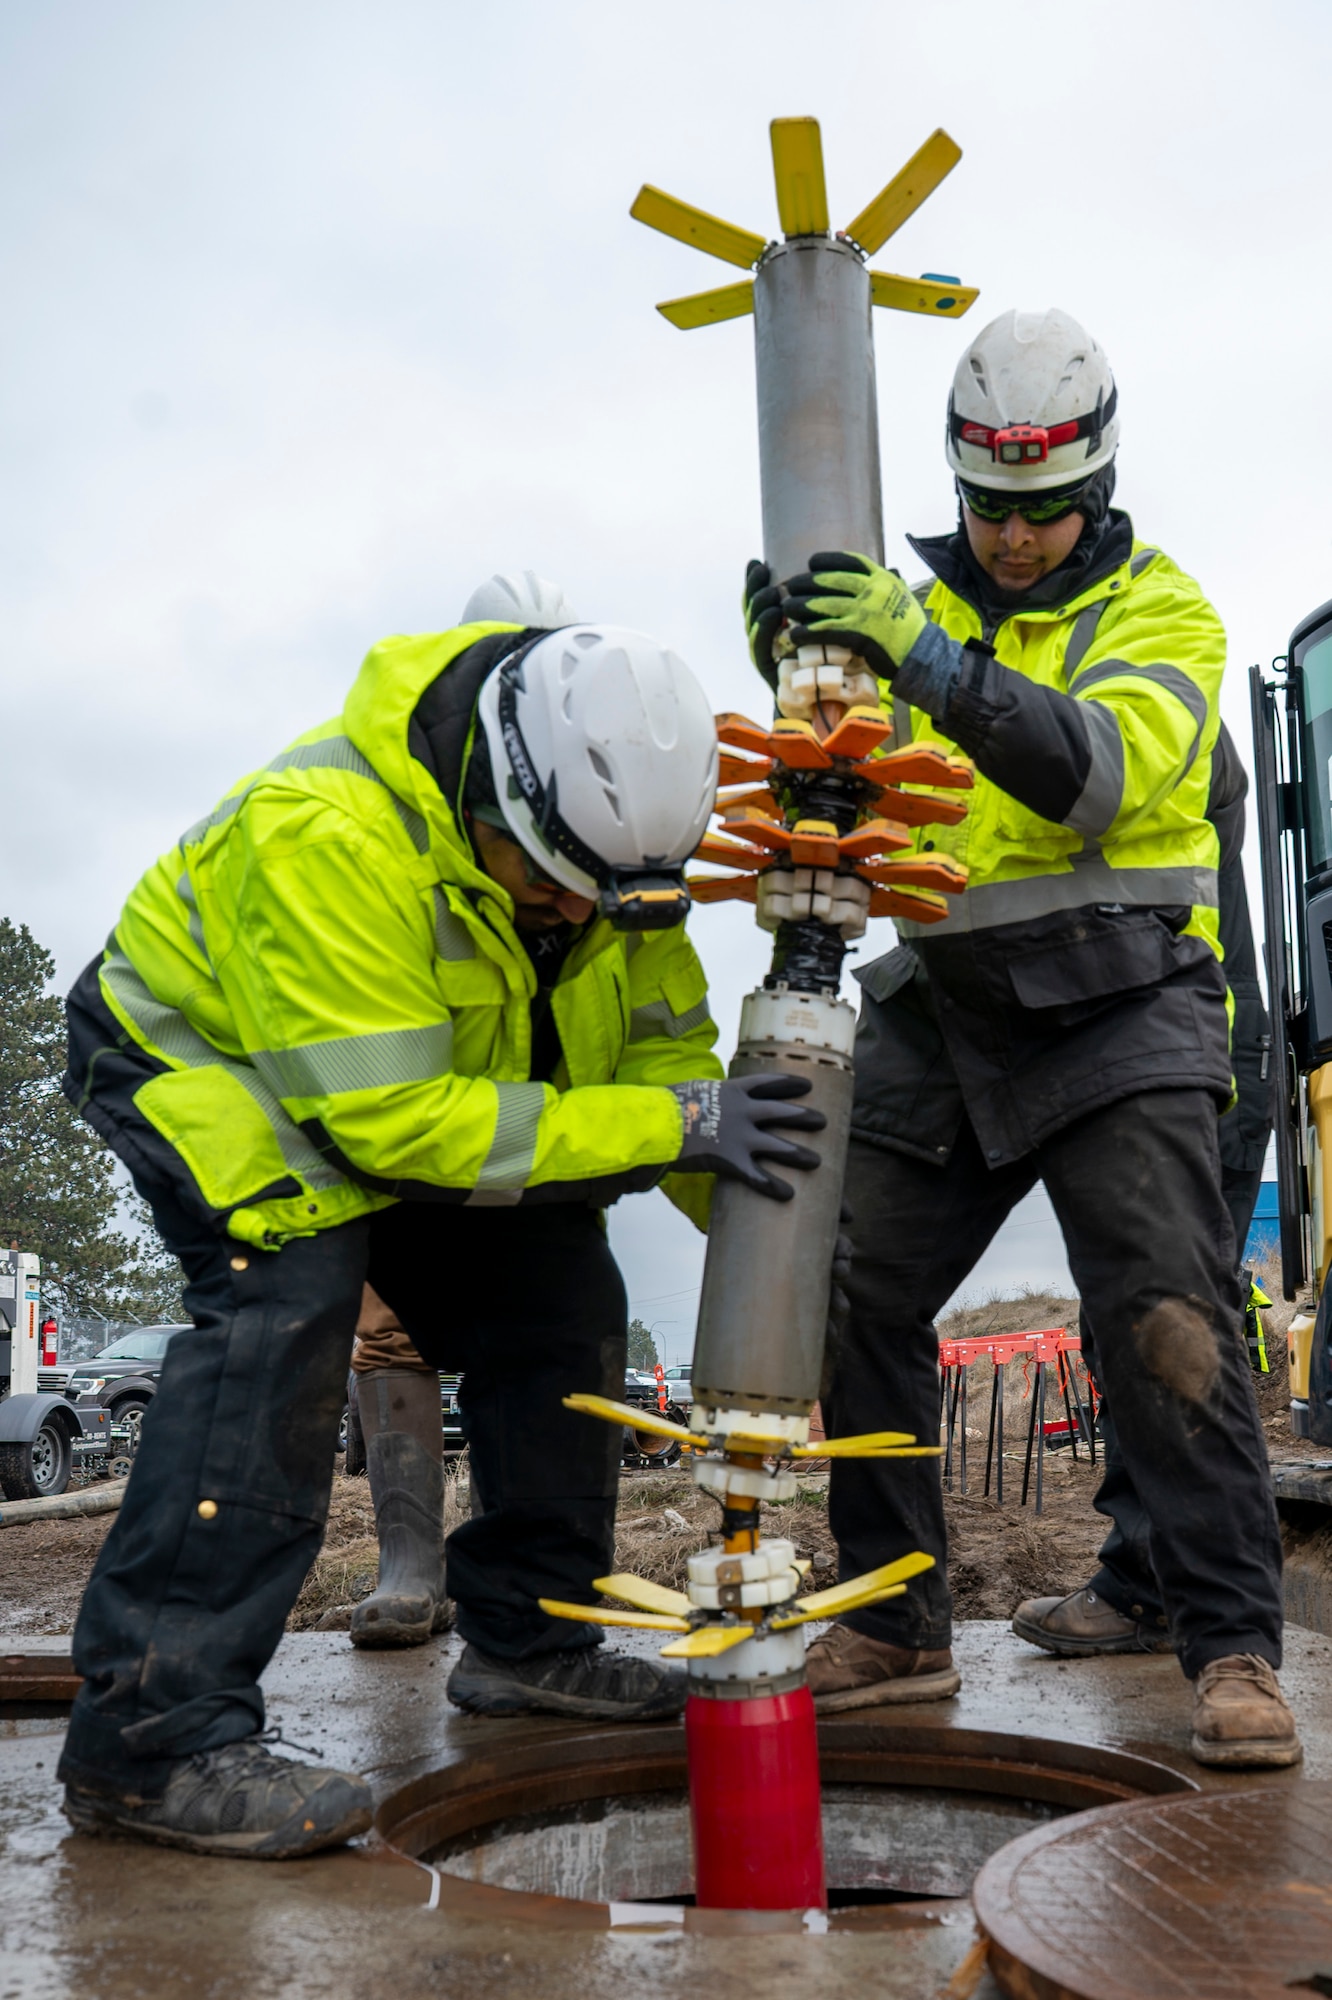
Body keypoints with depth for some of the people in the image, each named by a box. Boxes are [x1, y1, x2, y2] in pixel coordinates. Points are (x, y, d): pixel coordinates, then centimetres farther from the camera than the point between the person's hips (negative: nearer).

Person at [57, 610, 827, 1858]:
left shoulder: (602, 829, -16)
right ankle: (151, 1737, -26)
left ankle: (529, 1641, 18)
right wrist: (676, 1126, -39)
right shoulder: (323, 833, -40)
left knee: (562, 1308, 1)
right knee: (286, 1305, -30)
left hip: (429, 1073, 7)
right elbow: (397, 1116, -39)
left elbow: (660, 1041, -6)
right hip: (198, 1054, -7)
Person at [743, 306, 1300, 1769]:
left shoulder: (1158, 607, 1)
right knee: (852, 1303, 2)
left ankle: (1234, 1650, -3)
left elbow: (1100, 768, -20)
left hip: (1116, 1010, -4)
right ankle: (894, 1628, 15)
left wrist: (937, 664, -32)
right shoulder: (916, 603, 13)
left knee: (1164, 1319, -14)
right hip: (940, 1012, 4)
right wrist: (799, 673, -13)